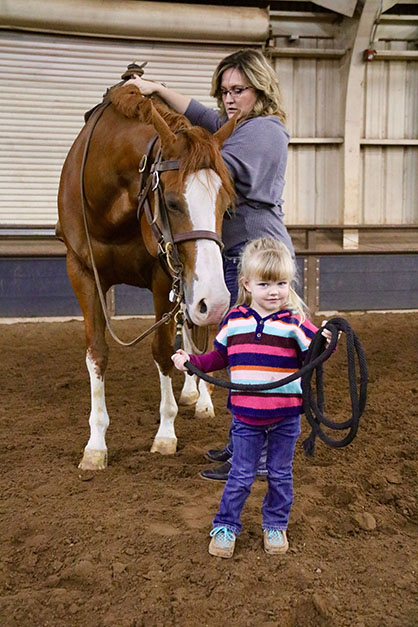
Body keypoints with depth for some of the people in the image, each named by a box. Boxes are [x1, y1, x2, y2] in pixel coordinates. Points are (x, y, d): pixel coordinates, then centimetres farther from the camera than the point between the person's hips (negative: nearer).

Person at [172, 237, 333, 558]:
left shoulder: (295, 322, -8)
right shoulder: (234, 320, 0)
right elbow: (219, 357, 14)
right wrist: (190, 360, 6)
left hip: (286, 417, -1)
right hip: (246, 417, 1)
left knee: (280, 475, 15)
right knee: (241, 476, 10)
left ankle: (275, 525, 36)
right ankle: (225, 526, 28)